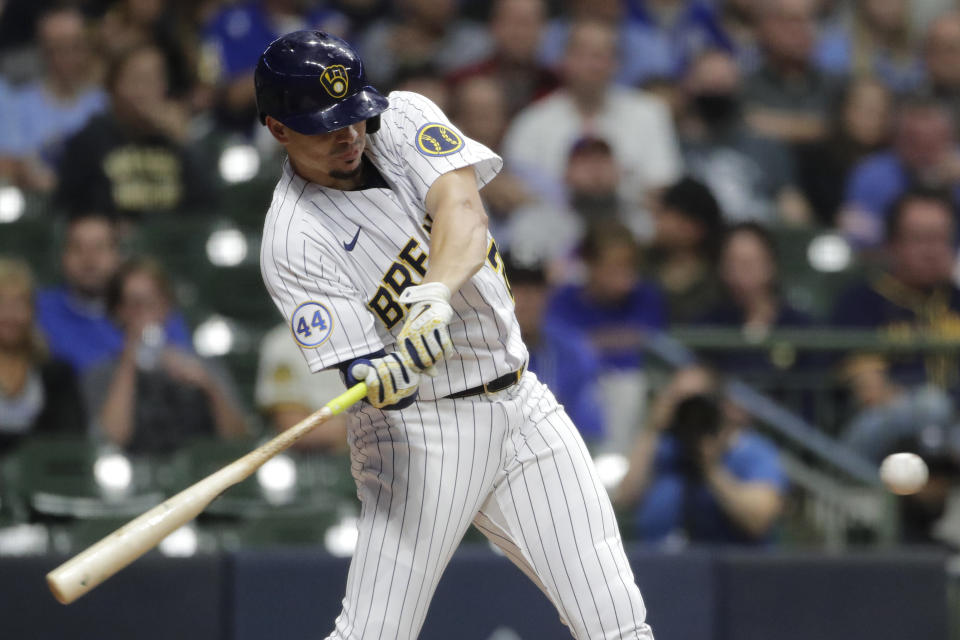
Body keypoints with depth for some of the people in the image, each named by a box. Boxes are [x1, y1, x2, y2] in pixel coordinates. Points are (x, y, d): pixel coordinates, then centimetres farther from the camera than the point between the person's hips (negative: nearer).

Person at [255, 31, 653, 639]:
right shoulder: (293, 240, -12)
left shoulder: (404, 119, 0)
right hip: (419, 430, -4)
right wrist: (380, 381, -42)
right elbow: (359, 369, -17)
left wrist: (435, 295, -38)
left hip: (523, 402, 4)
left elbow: (463, 212, -19)